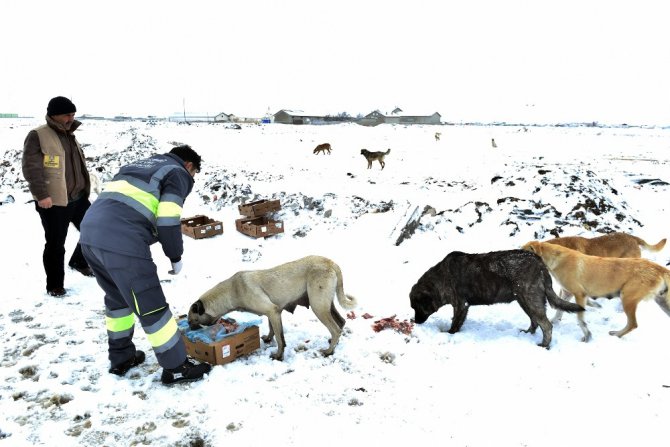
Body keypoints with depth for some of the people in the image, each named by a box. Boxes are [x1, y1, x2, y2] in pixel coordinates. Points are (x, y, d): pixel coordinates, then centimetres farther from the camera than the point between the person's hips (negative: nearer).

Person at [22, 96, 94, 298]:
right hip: (53, 202, -7)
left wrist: (85, 189, 25)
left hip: (79, 198, 8)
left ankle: (79, 262, 36)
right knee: (56, 245, 0)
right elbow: (30, 167, -17)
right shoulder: (38, 135, -10)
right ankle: (54, 285, 15)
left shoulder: (69, 135, 15)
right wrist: (41, 195, -24)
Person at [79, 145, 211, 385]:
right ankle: (176, 368, 13)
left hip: (90, 233, 8)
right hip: (121, 241, -8)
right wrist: (175, 257, 6)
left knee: (117, 298, 26)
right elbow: (167, 218, -7)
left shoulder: (140, 165, 33)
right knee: (151, 306, 2)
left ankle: (121, 358, 38)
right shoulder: (178, 173, 8)